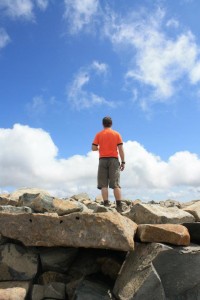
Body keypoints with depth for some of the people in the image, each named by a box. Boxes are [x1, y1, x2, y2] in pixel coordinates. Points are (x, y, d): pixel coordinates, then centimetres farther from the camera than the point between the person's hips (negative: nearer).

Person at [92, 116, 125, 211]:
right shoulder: (116, 134, 7)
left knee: (104, 184, -1)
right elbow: (121, 149, 0)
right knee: (115, 184, -2)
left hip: (103, 160, 0)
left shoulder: (99, 135, 7)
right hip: (114, 160, 0)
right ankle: (119, 206, -8)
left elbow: (93, 148, 1)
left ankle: (106, 204, -9)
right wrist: (123, 162, 2)